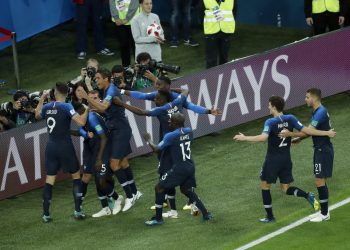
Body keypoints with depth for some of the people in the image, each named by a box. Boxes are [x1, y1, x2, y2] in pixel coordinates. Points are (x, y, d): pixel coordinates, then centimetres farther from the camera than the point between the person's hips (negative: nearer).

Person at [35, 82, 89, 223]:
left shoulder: (47, 107, 4)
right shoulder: (66, 107, -13)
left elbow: (37, 115, 27)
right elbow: (81, 122, -22)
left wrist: (42, 99, 35)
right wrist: (87, 109, -7)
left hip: (51, 147, 5)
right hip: (65, 146, -5)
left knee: (49, 180, 7)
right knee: (76, 176, 10)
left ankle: (46, 214, 5)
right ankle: (78, 211, 4)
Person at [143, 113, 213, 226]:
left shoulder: (170, 136, -15)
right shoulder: (189, 131, 4)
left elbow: (156, 148, -10)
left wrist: (149, 140, 9)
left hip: (179, 168, -7)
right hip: (190, 166, 7)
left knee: (159, 188, 7)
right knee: (187, 190, 26)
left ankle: (158, 218, 8)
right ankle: (206, 213, 17)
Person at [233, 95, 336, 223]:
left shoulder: (270, 122, -17)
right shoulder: (290, 119, -3)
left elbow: (263, 137, -33)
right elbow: (306, 130, -7)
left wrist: (244, 138, -26)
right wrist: (326, 133, 0)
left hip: (273, 160, -5)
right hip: (286, 159, 5)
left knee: (265, 186, 14)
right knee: (286, 188, 15)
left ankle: (270, 216, 17)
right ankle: (308, 196, -11)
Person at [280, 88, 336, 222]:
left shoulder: (320, 112, -21)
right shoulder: (317, 111, 11)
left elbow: (308, 132, -24)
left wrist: (291, 134, -23)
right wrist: (298, 139, 6)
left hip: (323, 151, -10)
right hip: (320, 150, 10)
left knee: (320, 181, -6)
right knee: (321, 181, 14)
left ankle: (324, 214, -1)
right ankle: (324, 211, 20)